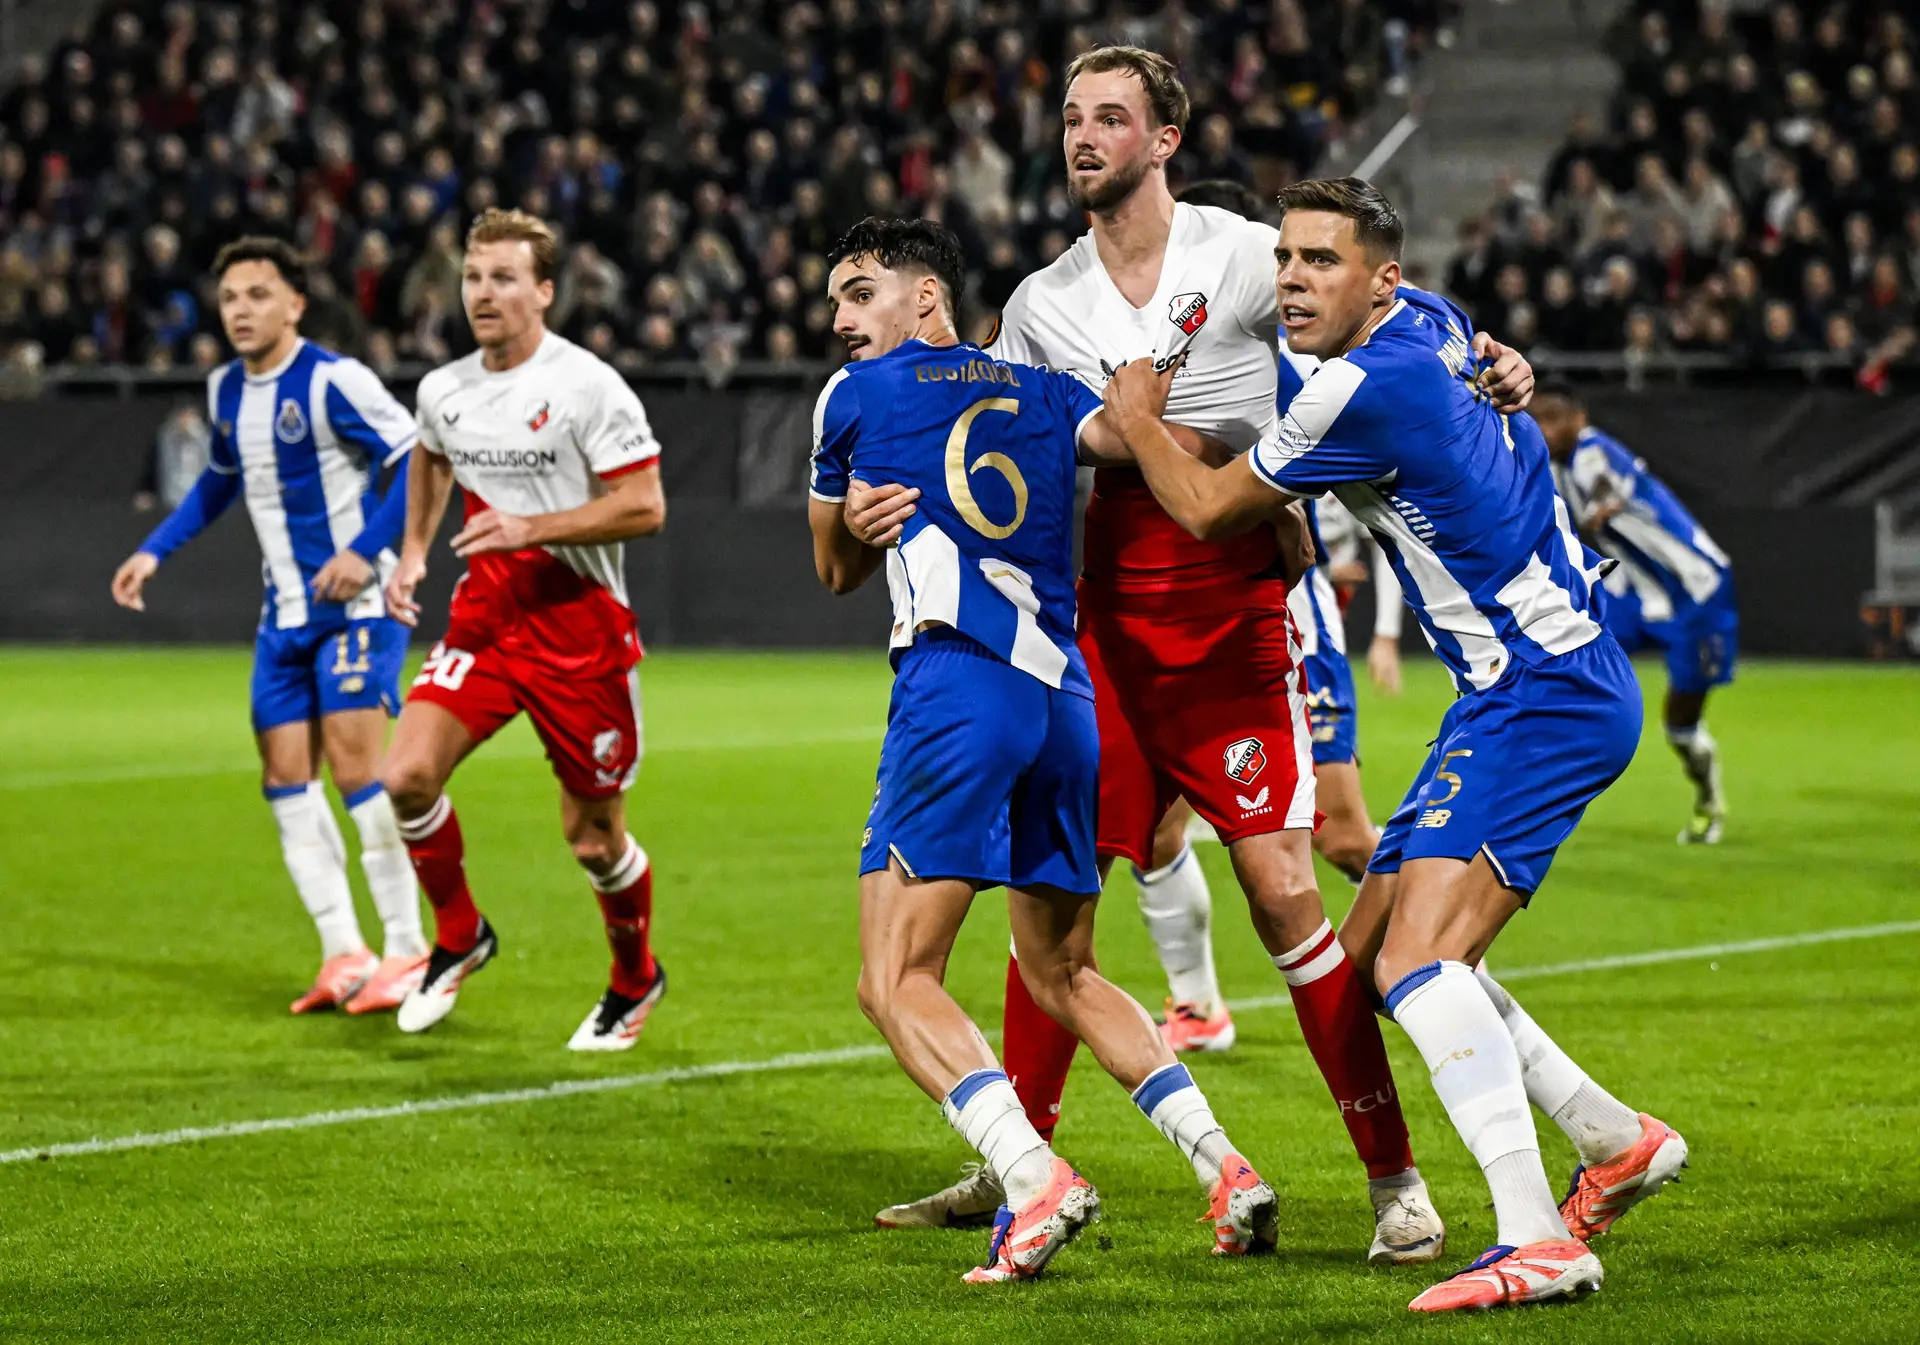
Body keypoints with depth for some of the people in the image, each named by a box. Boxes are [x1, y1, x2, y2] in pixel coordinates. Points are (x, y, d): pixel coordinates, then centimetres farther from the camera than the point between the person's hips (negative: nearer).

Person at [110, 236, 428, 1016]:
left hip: (355, 602, -8)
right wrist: (155, 551, 19)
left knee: (354, 761, -14)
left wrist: (366, 550, -23)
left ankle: (408, 950, -6)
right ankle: (343, 955, 7)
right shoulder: (225, 390, 8)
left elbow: (418, 460, -16)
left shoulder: (333, 381, -16)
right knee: (285, 775, 2)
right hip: (286, 611, 8)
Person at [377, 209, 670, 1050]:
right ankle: (459, 937, 9)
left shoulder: (588, 388, -14)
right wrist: (413, 553, 17)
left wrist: (529, 528, -23)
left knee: (592, 835, 5)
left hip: (579, 626, -5)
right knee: (407, 775, -14)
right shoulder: (443, 390, 4)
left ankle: (636, 980, 31)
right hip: (483, 620, 5)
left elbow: (643, 507, -16)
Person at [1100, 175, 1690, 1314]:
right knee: (1371, 941, 13)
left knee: (1417, 954, -22)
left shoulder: (1367, 388, -19)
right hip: (1543, 679, 10)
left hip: (1542, 699, -10)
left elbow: (1208, 510, -6)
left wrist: (1137, 418, 11)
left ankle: (1538, 1242, -30)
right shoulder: (1426, 317, 7)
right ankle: (1615, 1138, 21)